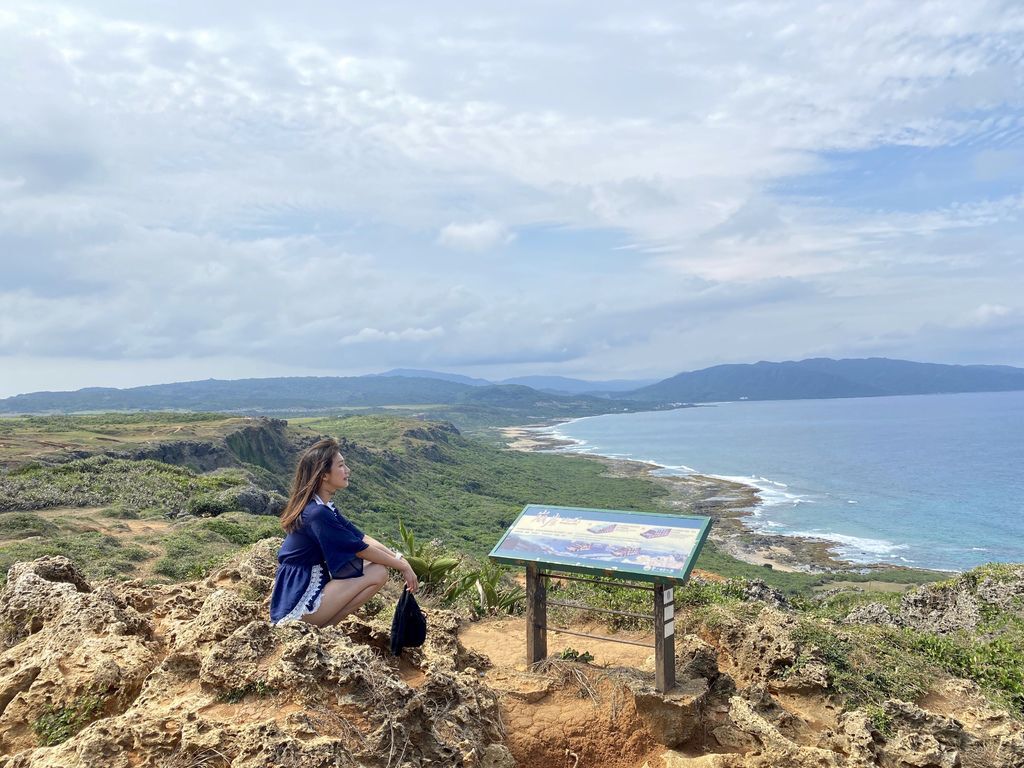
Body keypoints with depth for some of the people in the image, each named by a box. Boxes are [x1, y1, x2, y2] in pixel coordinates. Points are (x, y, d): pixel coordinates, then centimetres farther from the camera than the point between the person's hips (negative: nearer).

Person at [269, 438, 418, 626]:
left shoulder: (323, 507, 8)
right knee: (379, 573, -11)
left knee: (377, 563, 9)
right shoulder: (317, 513, -22)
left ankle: (318, 625, 7)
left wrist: (399, 558, -2)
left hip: (307, 585, 9)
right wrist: (402, 565, -4)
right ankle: (317, 629, -4)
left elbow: (361, 537, 8)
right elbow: (361, 549, -15)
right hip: (298, 604, -9)